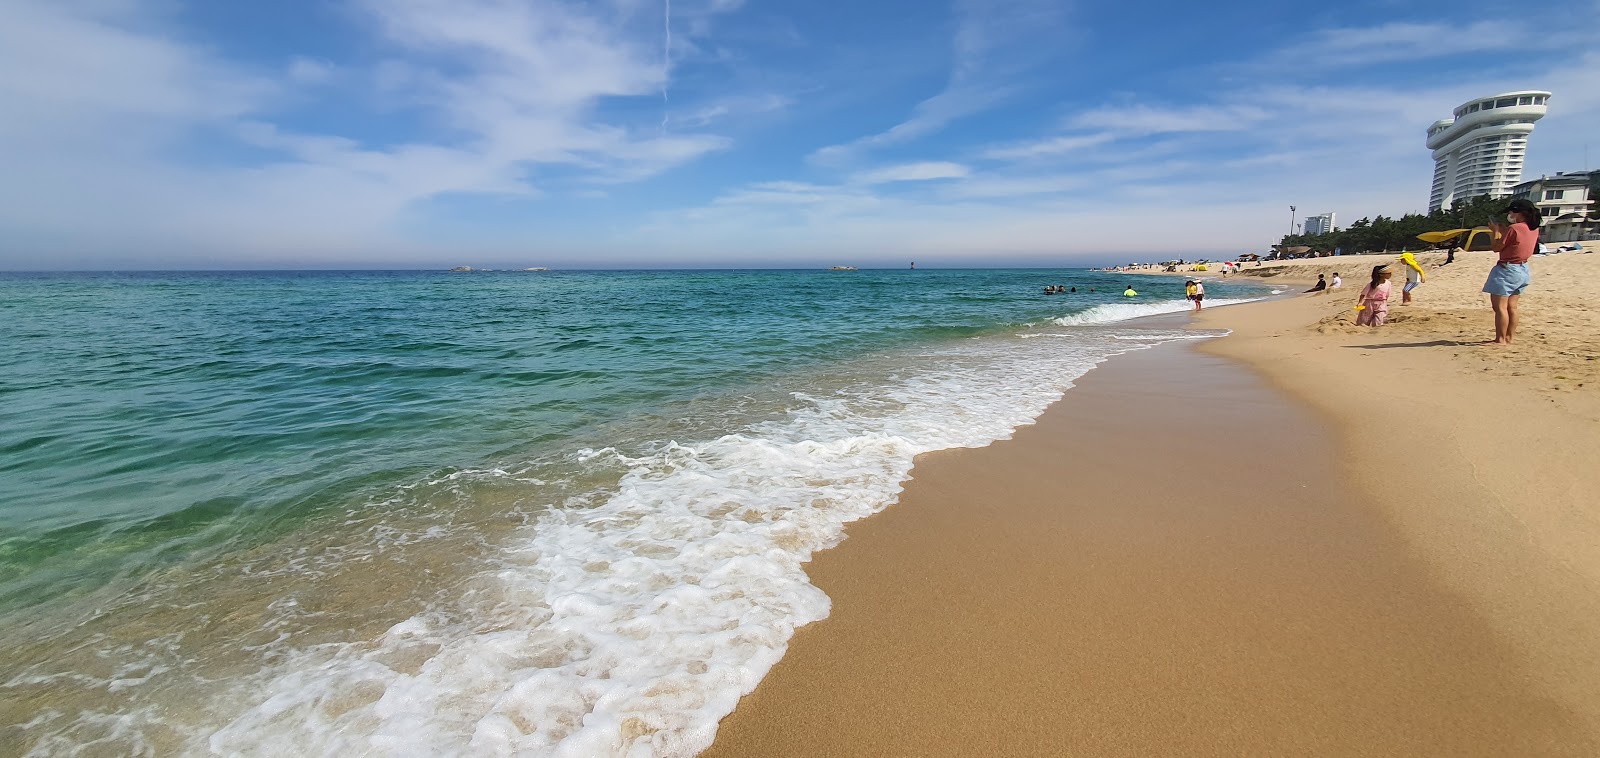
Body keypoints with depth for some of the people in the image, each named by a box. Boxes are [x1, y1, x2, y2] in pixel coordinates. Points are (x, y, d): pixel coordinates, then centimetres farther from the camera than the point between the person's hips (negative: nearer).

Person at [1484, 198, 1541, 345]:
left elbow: (1497, 248, -12)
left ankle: (1500, 340, -7)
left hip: (1507, 270, -9)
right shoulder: (1534, 229, 8)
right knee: (1511, 306, 14)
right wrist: (1504, 231, 16)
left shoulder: (1514, 228, -17)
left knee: (1499, 306, -6)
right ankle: (1509, 337, 17)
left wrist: (1496, 232, 1)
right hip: (1523, 270, 9)